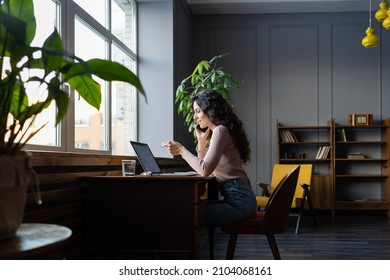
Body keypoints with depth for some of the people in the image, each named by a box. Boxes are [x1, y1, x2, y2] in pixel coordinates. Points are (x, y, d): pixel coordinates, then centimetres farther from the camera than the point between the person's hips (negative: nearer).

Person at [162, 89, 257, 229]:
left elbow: (205, 170, -20)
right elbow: (205, 168, 20)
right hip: (236, 197, 10)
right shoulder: (215, 132, 20)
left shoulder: (220, 130, -11)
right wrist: (201, 142, 12)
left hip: (238, 200, -10)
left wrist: (181, 150, -10)